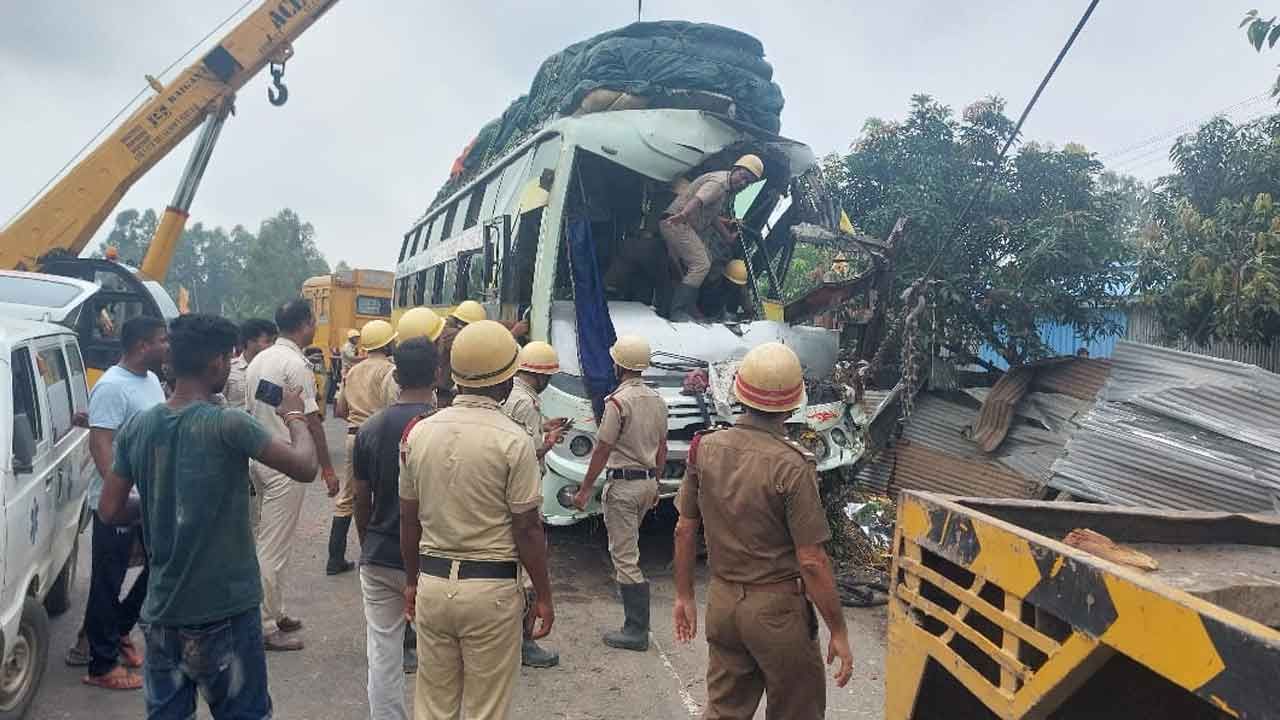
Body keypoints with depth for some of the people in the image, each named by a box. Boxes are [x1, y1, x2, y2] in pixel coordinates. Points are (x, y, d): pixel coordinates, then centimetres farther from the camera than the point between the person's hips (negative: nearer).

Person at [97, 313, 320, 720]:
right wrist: (294, 417, 0)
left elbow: (111, 510, 4)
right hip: (224, 608, -5)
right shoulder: (228, 425, -19)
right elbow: (305, 468, -16)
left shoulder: (137, 428, -1)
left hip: (162, 609, 5)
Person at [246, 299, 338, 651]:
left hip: (259, 458, 9)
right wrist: (328, 468, -11)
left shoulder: (258, 360, 12)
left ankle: (273, 612, 27)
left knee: (269, 541, 17)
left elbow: (250, 411, 16)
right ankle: (265, 626, 5)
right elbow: (311, 420, -17)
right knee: (275, 546, -2)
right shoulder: (296, 363, -16)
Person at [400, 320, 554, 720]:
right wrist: (544, 596, -2)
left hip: (432, 583, 5)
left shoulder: (419, 432, 1)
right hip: (492, 589, -4)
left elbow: (408, 519, 8)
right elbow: (527, 529, -12)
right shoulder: (512, 440, -14)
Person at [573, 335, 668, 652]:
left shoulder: (618, 402, -17)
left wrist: (585, 490, -7)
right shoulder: (657, 400, 7)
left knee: (625, 555, -3)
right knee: (627, 546, 23)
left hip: (624, 483, -8)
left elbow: (602, 451, -15)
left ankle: (637, 630, 0)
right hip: (648, 481, 8)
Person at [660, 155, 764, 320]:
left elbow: (713, 216, 29)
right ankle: (678, 311, -20)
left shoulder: (729, 189, 17)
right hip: (676, 222, -11)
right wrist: (683, 215, -54)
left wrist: (728, 237, 35)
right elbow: (698, 199, -36)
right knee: (701, 264, -18)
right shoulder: (719, 182, -15)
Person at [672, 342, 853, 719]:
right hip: (777, 609, -5)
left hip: (722, 602, 5)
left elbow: (684, 530, 3)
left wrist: (684, 596, 15)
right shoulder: (792, 466, -21)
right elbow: (812, 562, -19)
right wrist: (839, 633, -8)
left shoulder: (705, 448, -5)